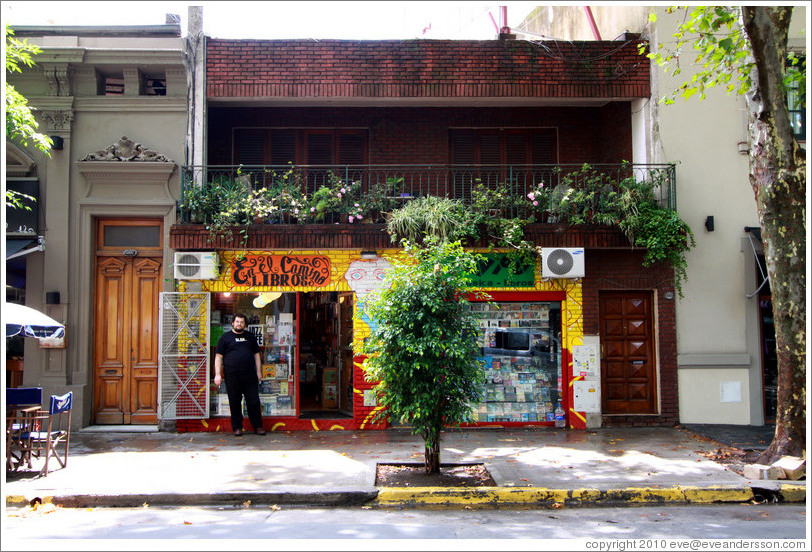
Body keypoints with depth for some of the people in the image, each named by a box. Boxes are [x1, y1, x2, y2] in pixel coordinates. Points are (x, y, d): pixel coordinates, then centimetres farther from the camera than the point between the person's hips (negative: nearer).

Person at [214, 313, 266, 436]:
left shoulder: (250, 337, 16)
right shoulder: (225, 337, 7)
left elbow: (256, 354, 18)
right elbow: (218, 357, 3)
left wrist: (259, 372, 10)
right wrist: (217, 374, -5)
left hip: (250, 375, 2)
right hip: (232, 376, -2)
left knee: (254, 401, 1)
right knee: (235, 402, 3)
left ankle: (258, 427, 8)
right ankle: (237, 427, 13)